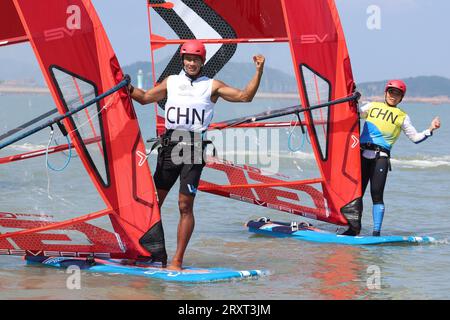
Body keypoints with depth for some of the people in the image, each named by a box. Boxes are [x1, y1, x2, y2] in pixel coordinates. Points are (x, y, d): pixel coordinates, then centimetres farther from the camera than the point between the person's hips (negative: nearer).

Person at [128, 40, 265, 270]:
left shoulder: (212, 86, 7)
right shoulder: (171, 82, 17)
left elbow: (245, 96, 2)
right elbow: (145, 98, 25)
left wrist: (259, 71, -7)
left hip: (194, 149, -3)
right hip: (169, 145, 3)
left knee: (185, 206, -6)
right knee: (153, 201, 3)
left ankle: (177, 261, -3)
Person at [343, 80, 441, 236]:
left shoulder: (402, 117, 15)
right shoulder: (371, 107, 20)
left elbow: (415, 138, 14)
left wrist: (430, 129, 1)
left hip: (381, 157, -2)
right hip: (362, 154, 2)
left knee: (376, 195, -12)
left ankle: (376, 232, -11)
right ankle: (355, 227, 15)